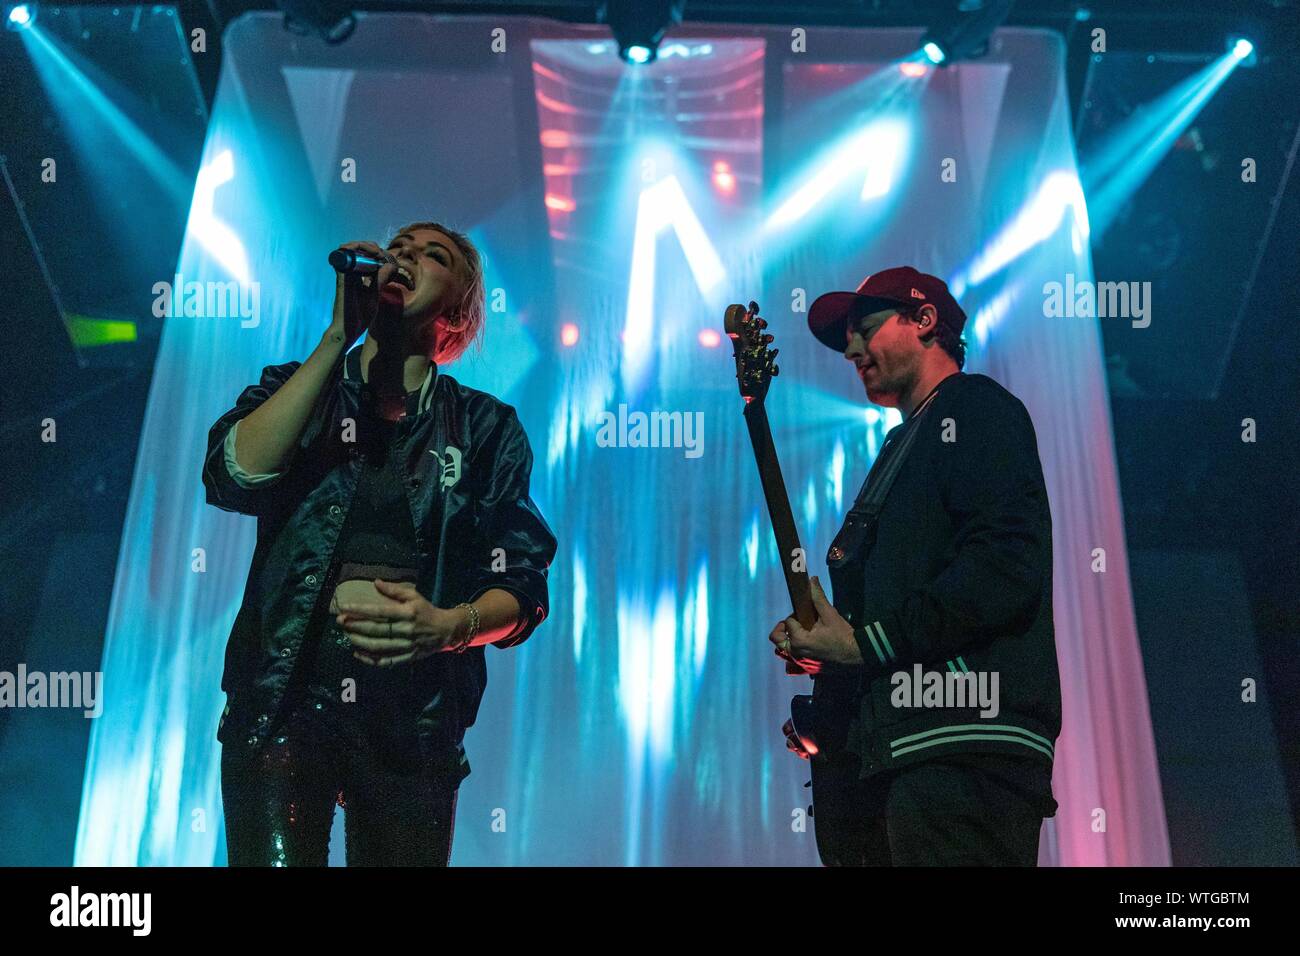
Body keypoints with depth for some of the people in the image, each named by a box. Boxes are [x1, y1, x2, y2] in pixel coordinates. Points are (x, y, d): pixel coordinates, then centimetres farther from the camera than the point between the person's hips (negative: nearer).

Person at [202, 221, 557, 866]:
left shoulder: (486, 427, 7)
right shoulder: (294, 389, 9)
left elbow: (521, 587, 2)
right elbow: (233, 477, -13)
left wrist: (451, 624, -20)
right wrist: (339, 337, -15)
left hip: (416, 721, 1)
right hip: (283, 699, -1)